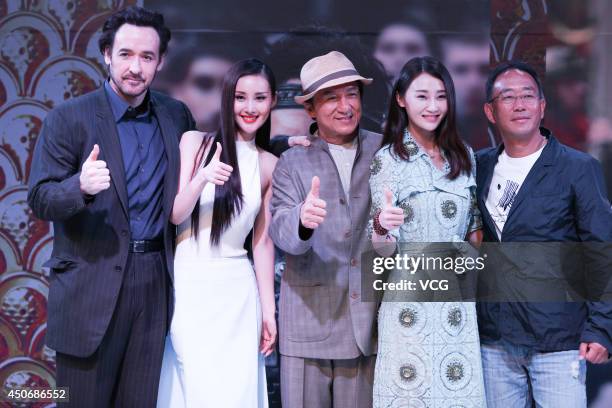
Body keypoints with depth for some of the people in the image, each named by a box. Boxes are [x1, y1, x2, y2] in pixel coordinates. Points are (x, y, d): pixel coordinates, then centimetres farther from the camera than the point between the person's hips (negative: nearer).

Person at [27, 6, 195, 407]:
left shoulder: (177, 115, 8)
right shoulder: (68, 118, -5)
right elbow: (40, 199, -8)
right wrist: (81, 186, -28)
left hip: (154, 283, 4)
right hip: (90, 287, -3)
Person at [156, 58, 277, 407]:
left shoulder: (269, 165, 7)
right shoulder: (195, 142, -1)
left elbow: (263, 241, 10)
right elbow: (174, 215, -5)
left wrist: (269, 310, 9)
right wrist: (201, 178, -24)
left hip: (238, 290, 3)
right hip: (189, 285, -3)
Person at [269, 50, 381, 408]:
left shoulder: (385, 151, 4)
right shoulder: (292, 162, 2)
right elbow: (281, 231, -11)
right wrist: (302, 220, -33)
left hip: (370, 322, 1)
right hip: (309, 321, 0)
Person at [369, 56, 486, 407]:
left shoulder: (464, 156, 8)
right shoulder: (388, 159, -6)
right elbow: (381, 249, -9)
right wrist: (381, 225, -29)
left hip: (459, 299, 4)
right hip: (410, 301, -4)